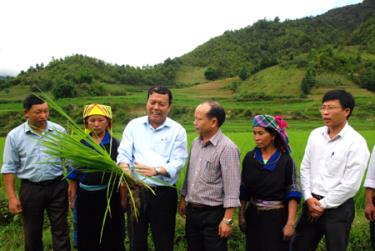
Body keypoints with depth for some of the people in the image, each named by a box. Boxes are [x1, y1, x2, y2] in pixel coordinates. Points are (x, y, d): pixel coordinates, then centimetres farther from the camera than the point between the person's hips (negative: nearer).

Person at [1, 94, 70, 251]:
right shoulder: (14, 136, -5)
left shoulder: (59, 131, -2)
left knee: (60, 230, 8)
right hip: (30, 189, 0)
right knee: (32, 232, 15)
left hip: (57, 187, 0)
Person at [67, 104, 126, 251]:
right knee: (87, 236, 15)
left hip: (109, 196, -2)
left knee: (110, 235, 11)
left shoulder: (115, 144, -6)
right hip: (85, 196, 2)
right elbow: (74, 174, 6)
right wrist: (72, 198, 6)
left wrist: (123, 198, -4)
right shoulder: (80, 144, 0)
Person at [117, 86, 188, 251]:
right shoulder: (134, 125, 7)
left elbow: (178, 162, -9)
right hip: (136, 190, 2)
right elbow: (124, 153, -1)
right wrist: (124, 169, -23)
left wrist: (156, 170, -27)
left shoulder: (177, 130, 0)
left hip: (164, 193, -2)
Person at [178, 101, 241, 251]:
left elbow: (232, 188, -19)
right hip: (192, 211, 7)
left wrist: (227, 219, -21)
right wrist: (183, 198, 18)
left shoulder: (227, 148, -17)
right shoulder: (196, 143, 7)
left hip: (213, 213, -7)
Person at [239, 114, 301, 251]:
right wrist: (241, 215, 4)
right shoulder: (249, 158, -1)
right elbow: (244, 190, 5)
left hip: (278, 217, -3)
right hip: (254, 216, 3)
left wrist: (290, 222, -14)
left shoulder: (285, 160, -10)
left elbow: (293, 193, -9)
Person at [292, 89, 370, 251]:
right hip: (311, 203, 5)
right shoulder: (315, 135, 2)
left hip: (338, 208, -5)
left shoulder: (356, 142, -14)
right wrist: (309, 198, -3)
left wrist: (323, 205, -11)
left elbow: (350, 184, -16)